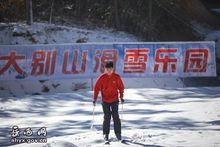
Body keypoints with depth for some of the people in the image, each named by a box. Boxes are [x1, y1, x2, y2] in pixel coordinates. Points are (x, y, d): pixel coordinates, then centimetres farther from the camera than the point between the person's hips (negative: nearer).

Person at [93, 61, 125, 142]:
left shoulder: (116, 77, -3)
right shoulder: (102, 78, -6)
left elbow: (121, 87, 8)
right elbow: (96, 88, 0)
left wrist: (121, 97, 6)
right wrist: (95, 98, -1)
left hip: (115, 100, 0)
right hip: (105, 101, 0)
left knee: (116, 117, -3)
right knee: (107, 117, -1)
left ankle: (118, 133, 5)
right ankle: (105, 134, 7)